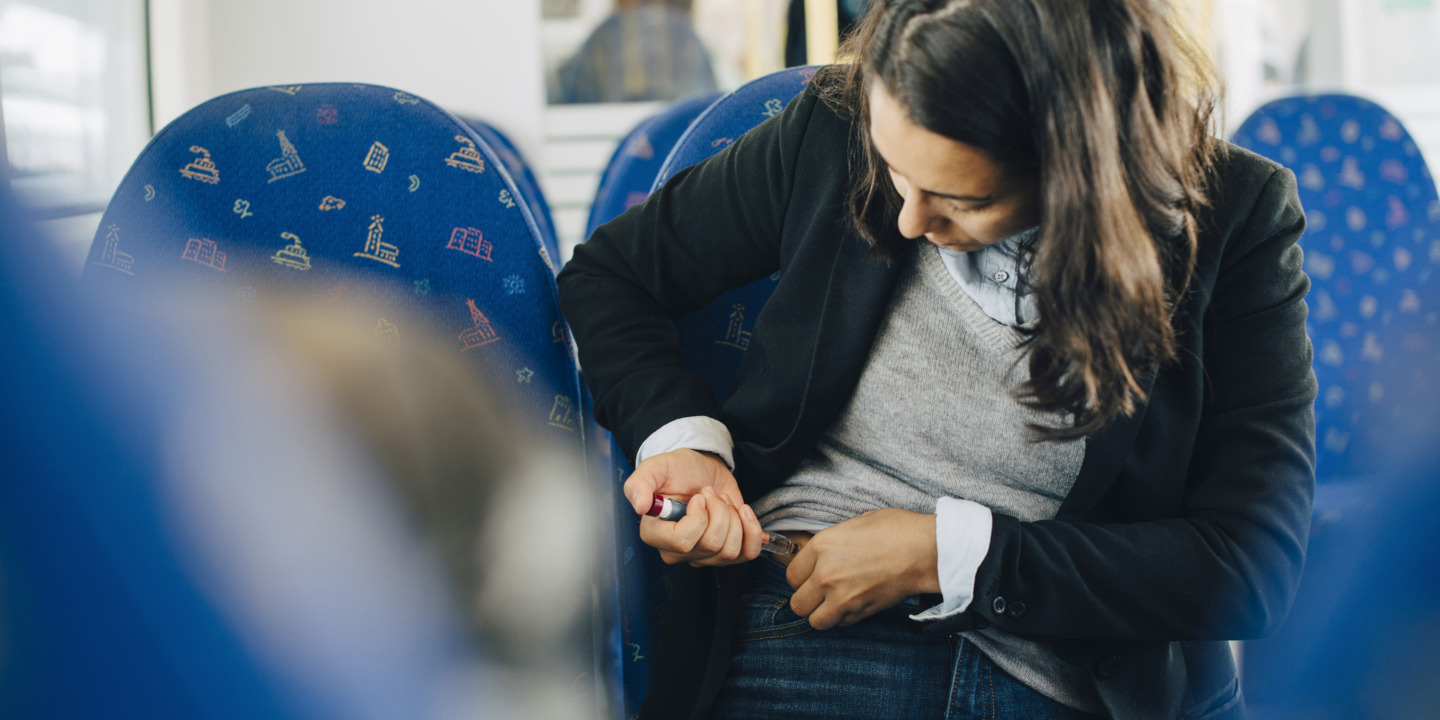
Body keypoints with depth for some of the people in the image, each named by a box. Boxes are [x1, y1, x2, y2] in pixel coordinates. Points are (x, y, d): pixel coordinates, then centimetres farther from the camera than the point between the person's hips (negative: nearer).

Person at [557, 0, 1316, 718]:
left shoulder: (1233, 220, -6)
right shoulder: (832, 134, 0)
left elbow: (1253, 565, -8)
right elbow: (606, 274, 15)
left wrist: (946, 554, -12)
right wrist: (678, 439, -4)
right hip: (808, 640, 0)